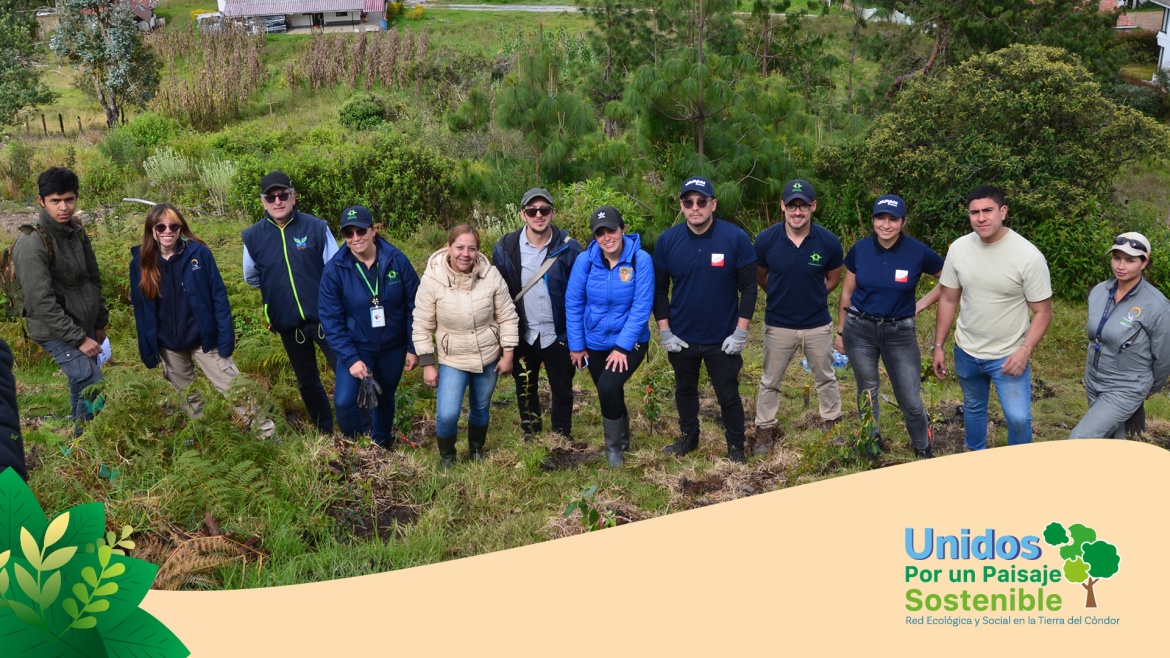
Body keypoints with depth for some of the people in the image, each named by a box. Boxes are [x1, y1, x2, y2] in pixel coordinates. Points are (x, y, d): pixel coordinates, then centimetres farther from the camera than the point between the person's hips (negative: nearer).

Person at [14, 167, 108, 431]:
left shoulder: (77, 231, 5)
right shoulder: (32, 244, -20)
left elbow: (93, 279, 15)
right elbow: (41, 303, -23)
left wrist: (100, 322, 15)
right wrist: (79, 339, -20)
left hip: (84, 327, 8)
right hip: (57, 333, -8)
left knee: (81, 386, 16)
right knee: (94, 389, -13)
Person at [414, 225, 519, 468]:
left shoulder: (491, 275, -15)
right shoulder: (432, 279, -19)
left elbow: (507, 316, -5)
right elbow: (422, 326, -10)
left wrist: (508, 354, -4)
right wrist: (428, 364, -9)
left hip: (489, 356, 2)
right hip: (452, 359, -2)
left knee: (481, 409, 19)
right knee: (447, 415, -12)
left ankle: (476, 451, 47)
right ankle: (447, 455, 20)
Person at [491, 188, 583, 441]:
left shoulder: (568, 247, -10)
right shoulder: (505, 248, -7)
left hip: (559, 335, -1)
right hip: (523, 335, 1)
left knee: (562, 389, 12)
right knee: (525, 390, 16)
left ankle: (563, 436, 33)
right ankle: (530, 435, 36)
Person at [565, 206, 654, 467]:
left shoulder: (640, 260, -17)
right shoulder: (585, 261, -12)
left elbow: (641, 307, -18)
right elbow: (573, 304, -5)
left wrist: (622, 346, -19)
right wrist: (576, 345, -3)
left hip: (630, 343, -3)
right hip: (595, 343, 3)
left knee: (608, 388, -22)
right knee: (610, 395, 17)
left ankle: (614, 446, 3)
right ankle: (622, 439, 45)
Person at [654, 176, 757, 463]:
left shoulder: (736, 238, -14)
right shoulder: (667, 241, -9)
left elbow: (749, 287, -9)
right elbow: (659, 289, -1)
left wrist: (740, 333, -11)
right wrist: (664, 332, -4)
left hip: (723, 339, -2)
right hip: (681, 338, 3)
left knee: (728, 396, 9)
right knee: (685, 390, 21)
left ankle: (736, 446, 30)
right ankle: (688, 437, 43)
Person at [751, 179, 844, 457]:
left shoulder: (828, 242, -14)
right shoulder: (766, 240, -15)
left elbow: (833, 277, 6)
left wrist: (812, 296, 6)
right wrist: (782, 294, 8)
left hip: (818, 324, 1)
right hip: (778, 324, 0)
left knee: (826, 378, 19)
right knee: (770, 381, 13)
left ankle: (833, 423, 38)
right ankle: (765, 429, 29)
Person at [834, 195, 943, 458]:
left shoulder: (918, 252, -11)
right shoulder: (860, 249, -5)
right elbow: (847, 292, 5)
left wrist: (921, 305, -2)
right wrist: (841, 331, 9)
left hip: (900, 333, -1)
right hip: (860, 330, 1)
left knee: (911, 401, 2)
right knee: (867, 393, 15)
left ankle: (924, 451, 25)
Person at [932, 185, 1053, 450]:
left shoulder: (1029, 256, -19)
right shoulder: (958, 249, -7)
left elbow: (1042, 311, -12)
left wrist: (1024, 351, -23)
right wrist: (938, 346, 4)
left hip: (1008, 356, -4)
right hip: (966, 352, 4)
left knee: (1018, 418, -11)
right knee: (973, 408, 22)